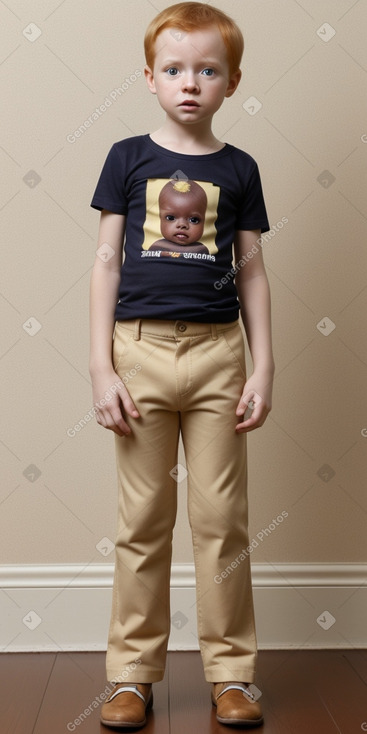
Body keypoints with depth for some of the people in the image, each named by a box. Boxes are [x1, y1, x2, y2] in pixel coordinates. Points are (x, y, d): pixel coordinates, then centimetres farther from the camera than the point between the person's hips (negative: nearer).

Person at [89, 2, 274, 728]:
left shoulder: (238, 169, 8)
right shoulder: (128, 158, 5)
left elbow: (251, 272, 9)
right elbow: (106, 262, 3)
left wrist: (263, 368, 2)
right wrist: (101, 367, -4)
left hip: (218, 350, 1)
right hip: (141, 348, -1)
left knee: (222, 520, 5)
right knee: (143, 520, 5)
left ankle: (231, 672, 18)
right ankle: (133, 674, 18)